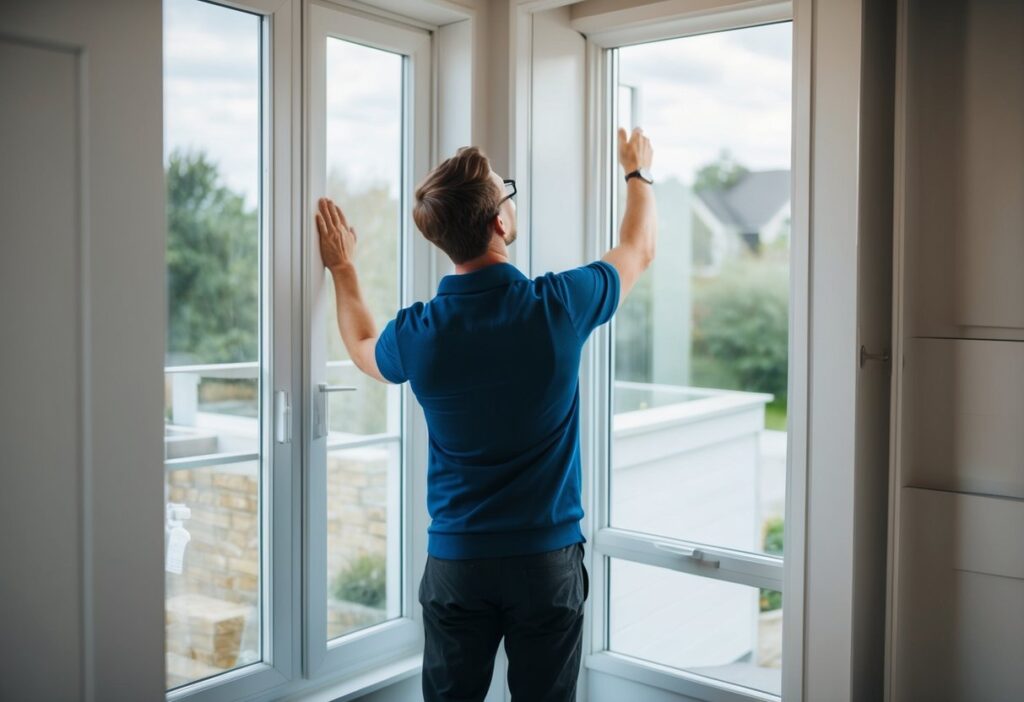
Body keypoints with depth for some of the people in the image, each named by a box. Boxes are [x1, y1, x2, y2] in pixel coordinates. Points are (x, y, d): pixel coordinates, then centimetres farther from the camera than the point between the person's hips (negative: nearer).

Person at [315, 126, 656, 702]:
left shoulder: (417, 333, -11)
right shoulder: (559, 305, -14)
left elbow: (363, 349, 17)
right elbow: (640, 250, 8)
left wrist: (343, 268, 30)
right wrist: (639, 172, 26)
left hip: (456, 562, 1)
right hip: (550, 557, -1)